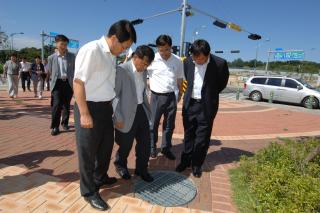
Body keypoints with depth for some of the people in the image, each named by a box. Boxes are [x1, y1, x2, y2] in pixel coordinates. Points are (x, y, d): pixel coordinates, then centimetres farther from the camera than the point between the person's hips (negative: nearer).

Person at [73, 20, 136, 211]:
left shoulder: (112, 55, 7)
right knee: (88, 151, 8)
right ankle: (89, 191, 28)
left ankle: (100, 177, 47)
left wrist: (110, 105, 16)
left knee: (107, 145, 22)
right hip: (90, 107, -8)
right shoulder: (91, 50, -17)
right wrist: (84, 114, -20)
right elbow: (78, 82, -19)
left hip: (106, 107, 9)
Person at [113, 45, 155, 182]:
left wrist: (148, 108, 16)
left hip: (141, 111, 6)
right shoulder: (121, 70, -15)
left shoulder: (143, 71, 6)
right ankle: (120, 165, 41)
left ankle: (141, 169, 34)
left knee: (145, 143, 11)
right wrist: (118, 118, -15)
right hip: (127, 114, -6)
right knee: (126, 145, 11)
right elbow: (114, 96, -14)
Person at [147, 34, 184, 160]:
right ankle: (152, 147, 28)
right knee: (153, 123, 9)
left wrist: (179, 93, 15)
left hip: (171, 96, 3)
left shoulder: (177, 61, 1)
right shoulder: (152, 60, -9)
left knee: (169, 124, 11)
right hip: (156, 96, -2)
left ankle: (166, 148, 28)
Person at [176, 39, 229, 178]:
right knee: (188, 135, 14)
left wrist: (208, 95, 8)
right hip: (190, 104, 3)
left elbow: (222, 83, 2)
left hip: (207, 106, -3)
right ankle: (185, 160, 30)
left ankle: (197, 164, 24)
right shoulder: (188, 62, -4)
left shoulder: (220, 64, -14)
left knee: (202, 138, 7)